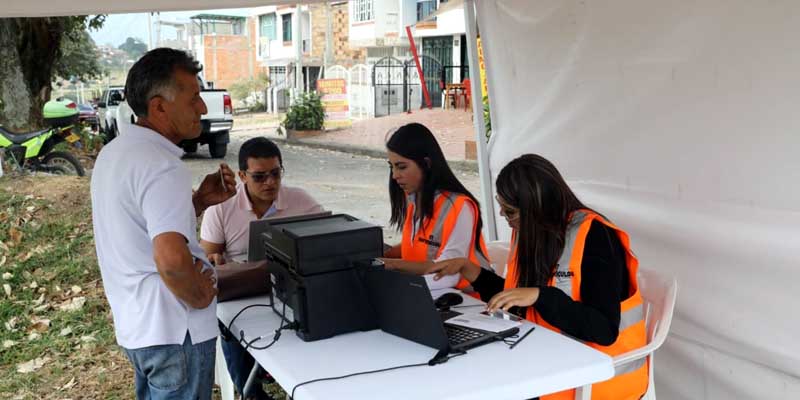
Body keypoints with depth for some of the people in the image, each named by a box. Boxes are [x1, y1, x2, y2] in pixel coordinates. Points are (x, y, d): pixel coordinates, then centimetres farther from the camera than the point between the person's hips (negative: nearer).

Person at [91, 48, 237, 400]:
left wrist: (200, 200, 5)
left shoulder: (114, 152, 7)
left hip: (135, 324, 9)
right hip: (173, 331, -9)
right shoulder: (162, 166, -23)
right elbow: (171, 258, -35)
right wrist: (199, 298, -16)